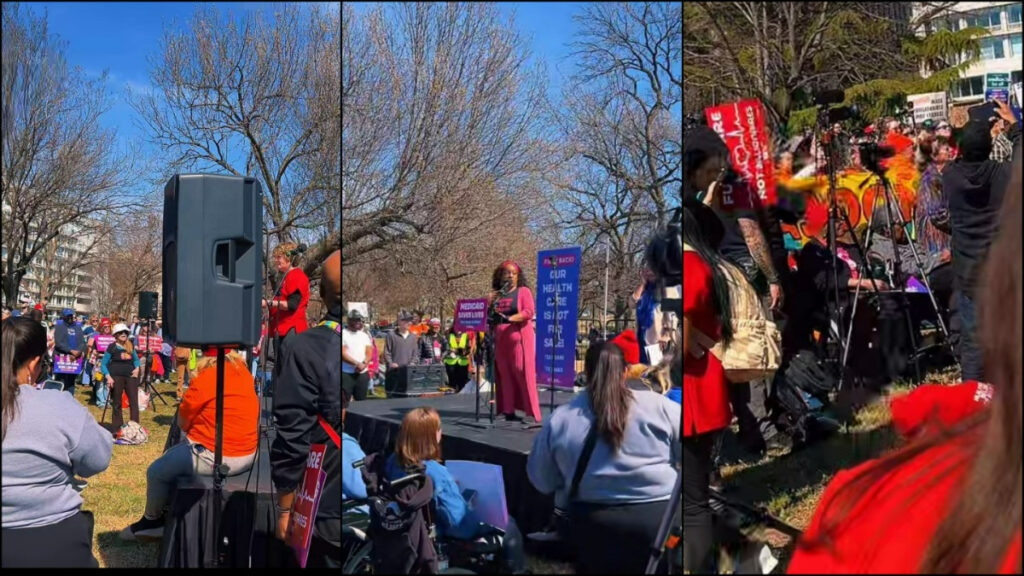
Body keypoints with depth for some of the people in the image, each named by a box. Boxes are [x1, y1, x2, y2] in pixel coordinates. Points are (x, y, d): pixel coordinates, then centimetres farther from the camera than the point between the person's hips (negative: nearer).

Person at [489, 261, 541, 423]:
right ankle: (508, 410, 5)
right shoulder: (495, 294, 16)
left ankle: (532, 413, -10)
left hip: (519, 338, -4)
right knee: (504, 375, 2)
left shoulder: (523, 291, 4)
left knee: (523, 373, -9)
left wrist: (509, 318, -20)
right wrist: (489, 301, -3)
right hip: (500, 339, 4)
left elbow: (529, 312, -9)